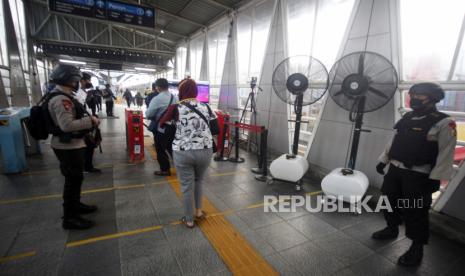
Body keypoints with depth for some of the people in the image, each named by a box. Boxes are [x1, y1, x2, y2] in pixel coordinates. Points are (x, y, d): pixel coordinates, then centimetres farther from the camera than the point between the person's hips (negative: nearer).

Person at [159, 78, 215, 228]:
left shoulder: (176, 108, -8)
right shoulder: (206, 107, 0)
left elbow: (162, 124, 4)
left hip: (182, 153, -3)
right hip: (205, 152, 3)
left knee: (187, 186, 13)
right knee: (198, 181, 27)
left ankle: (189, 220, 28)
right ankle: (199, 211, 36)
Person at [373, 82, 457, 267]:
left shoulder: (443, 122, -11)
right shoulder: (407, 118, 9)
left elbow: (446, 153, -14)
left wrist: (436, 178, -17)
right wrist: (383, 160, 15)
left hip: (418, 175, -7)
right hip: (395, 169, 7)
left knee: (415, 211, 2)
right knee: (390, 201, 18)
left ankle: (417, 248, 20)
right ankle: (392, 229, 40)